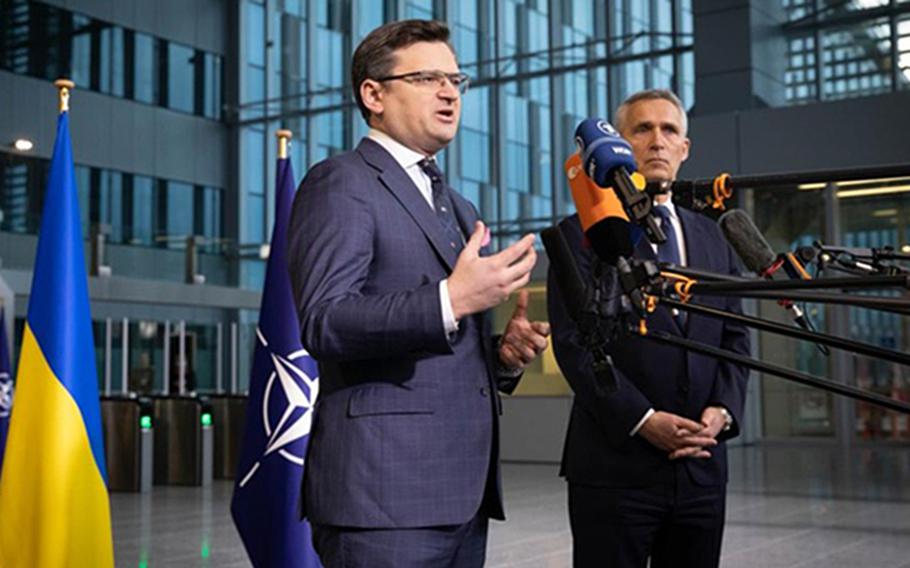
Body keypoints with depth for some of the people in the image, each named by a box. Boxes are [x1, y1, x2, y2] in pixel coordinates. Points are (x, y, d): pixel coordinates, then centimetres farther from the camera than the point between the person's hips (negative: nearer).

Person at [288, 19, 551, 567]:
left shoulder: (461, 209, 24)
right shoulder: (340, 184, -2)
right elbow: (324, 322, -15)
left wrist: (505, 353, 7)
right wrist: (450, 299, -25)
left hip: (463, 491, 8)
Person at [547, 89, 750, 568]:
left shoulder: (712, 237, 16)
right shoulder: (583, 233, -1)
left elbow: (734, 338, 14)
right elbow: (574, 343, -9)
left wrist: (723, 409, -3)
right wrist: (642, 420, -16)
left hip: (703, 466, 5)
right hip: (614, 467, -5)